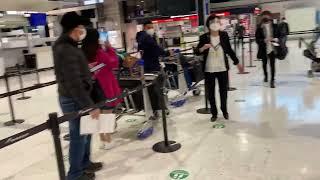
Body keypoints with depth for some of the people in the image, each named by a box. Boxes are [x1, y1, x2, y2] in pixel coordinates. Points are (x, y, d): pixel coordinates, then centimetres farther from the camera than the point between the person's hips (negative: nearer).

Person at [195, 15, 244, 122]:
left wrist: (237, 64, 10)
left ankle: (224, 111, 33)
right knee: (211, 92, 7)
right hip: (209, 70, -1)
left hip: (222, 69, 1)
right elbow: (197, 52, -6)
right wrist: (203, 48, -27)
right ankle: (214, 113, 24)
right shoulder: (204, 37, -7)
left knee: (223, 91, 11)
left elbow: (229, 51, 7)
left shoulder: (224, 35, -3)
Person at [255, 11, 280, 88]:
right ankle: (266, 76, 46)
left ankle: (272, 81, 5)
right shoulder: (260, 27, -7)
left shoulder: (274, 26, -1)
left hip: (272, 48, 0)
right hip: (264, 48, 1)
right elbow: (257, 39, -8)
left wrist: (276, 39, -13)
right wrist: (264, 40, -23)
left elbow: (278, 35, 7)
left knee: (272, 64, -3)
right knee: (264, 63, 19)